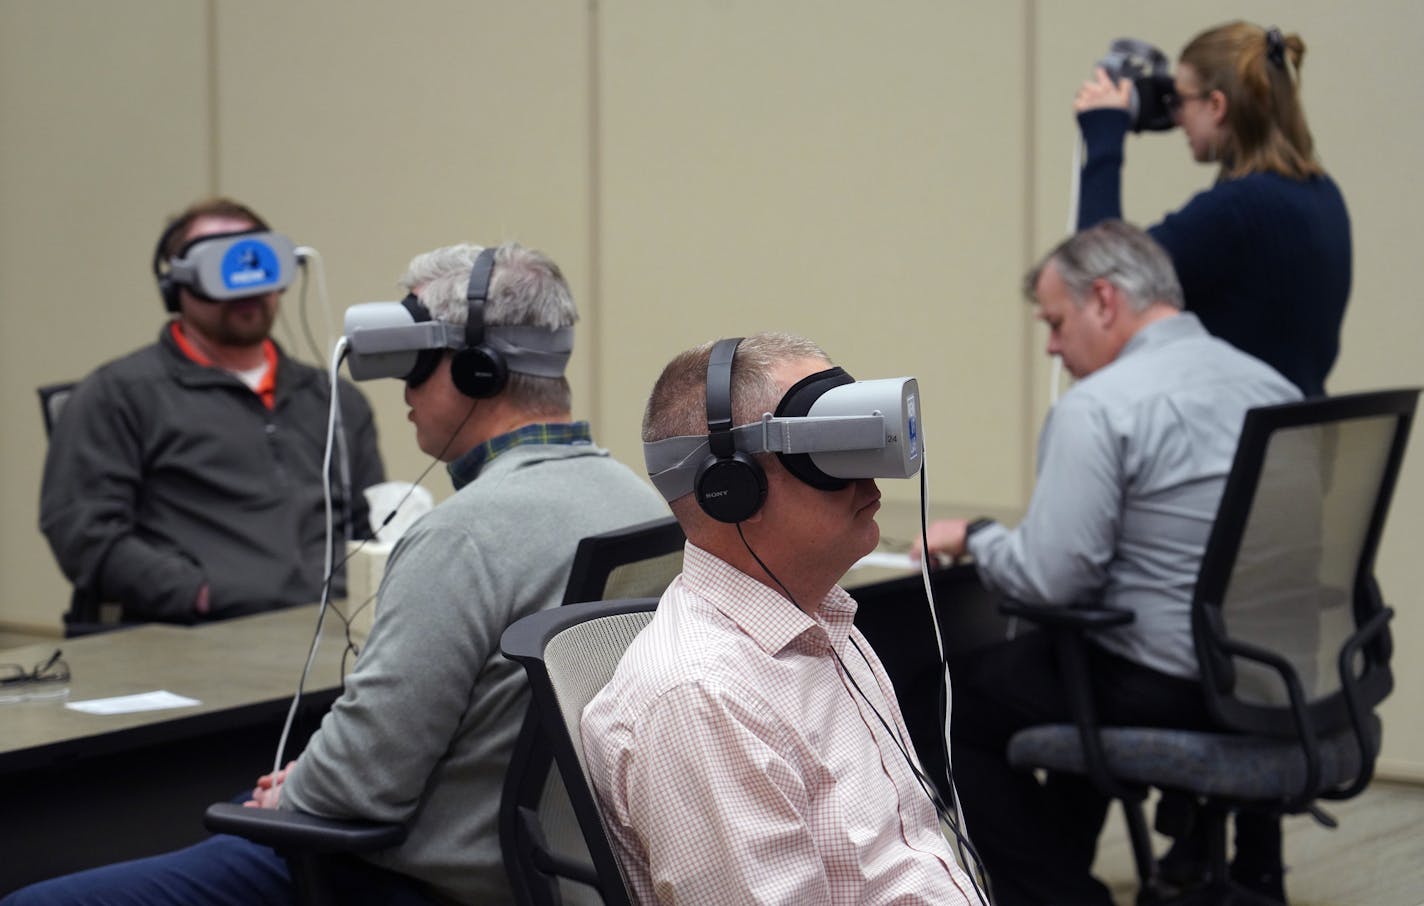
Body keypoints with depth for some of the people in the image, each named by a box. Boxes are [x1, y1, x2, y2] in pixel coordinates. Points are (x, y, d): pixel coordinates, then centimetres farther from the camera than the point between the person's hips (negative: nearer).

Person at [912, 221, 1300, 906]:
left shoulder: (1099, 407, -17)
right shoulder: (1275, 388, 7)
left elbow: (1051, 576, -20)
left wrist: (971, 538, 0)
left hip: (1166, 694, -8)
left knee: (945, 698, 12)